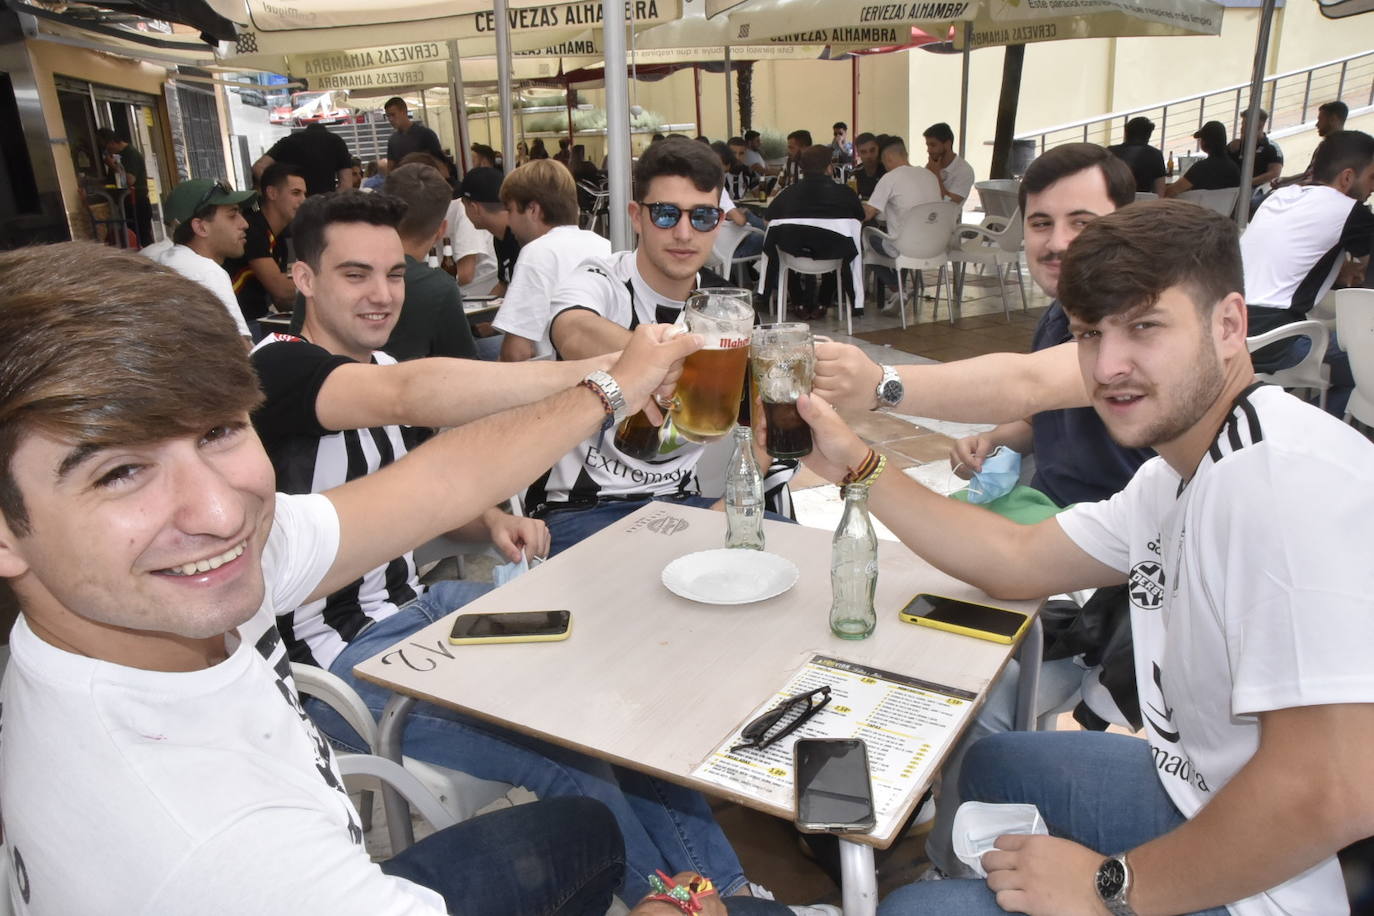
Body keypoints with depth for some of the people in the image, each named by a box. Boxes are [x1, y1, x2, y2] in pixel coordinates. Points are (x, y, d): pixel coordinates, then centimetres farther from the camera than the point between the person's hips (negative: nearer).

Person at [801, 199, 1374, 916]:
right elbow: (1017, 559, 10)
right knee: (992, 764, 25)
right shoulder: (1178, 474, 2)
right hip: (1196, 794, 9)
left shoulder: (1290, 477, -30)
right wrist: (855, 464, 5)